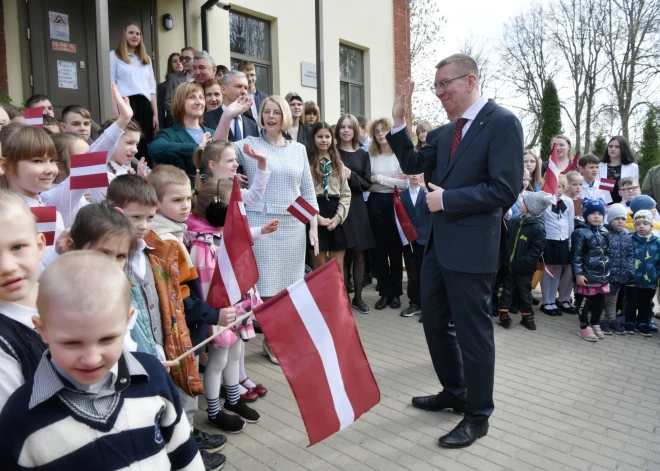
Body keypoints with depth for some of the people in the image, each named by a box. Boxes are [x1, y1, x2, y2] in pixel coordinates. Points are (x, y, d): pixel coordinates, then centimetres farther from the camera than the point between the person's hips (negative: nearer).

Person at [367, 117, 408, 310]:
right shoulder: (371, 155, 8)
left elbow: (405, 184, -11)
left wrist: (379, 178, -10)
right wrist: (392, 180, -9)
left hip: (394, 203, -3)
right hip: (375, 203, 3)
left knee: (395, 249, 7)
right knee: (379, 249, 7)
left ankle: (396, 292, 18)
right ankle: (384, 292, 18)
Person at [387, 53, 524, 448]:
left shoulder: (502, 122, -12)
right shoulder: (447, 131, 13)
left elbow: (505, 190, -19)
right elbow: (412, 164, 15)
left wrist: (446, 200, -16)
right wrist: (399, 123, 5)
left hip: (471, 246, -8)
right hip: (439, 243, 9)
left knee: (473, 331, 5)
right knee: (435, 322, 18)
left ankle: (478, 415, 24)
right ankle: (454, 392, 39)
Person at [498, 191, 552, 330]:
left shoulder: (538, 227, -17)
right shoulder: (514, 221, -1)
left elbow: (536, 251, -19)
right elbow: (505, 239, 9)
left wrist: (521, 263, -21)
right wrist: (506, 257, -3)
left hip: (524, 269, -4)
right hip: (509, 265, 4)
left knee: (524, 293, 12)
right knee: (508, 290, 14)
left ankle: (527, 316, 27)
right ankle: (503, 313, 23)